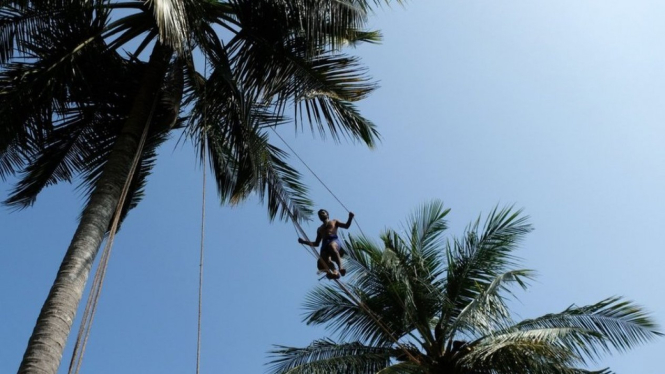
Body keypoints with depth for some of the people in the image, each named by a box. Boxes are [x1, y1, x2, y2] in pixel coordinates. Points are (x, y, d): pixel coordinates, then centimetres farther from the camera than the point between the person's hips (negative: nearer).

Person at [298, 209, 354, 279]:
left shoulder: (334, 222, 31)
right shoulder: (319, 229, 40)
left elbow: (346, 226, 18)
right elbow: (316, 244, 35)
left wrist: (350, 218, -1)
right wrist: (304, 241, 23)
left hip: (334, 240, -3)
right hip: (324, 245, 3)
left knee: (331, 246, -43)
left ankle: (340, 267, -52)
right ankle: (334, 271, -55)